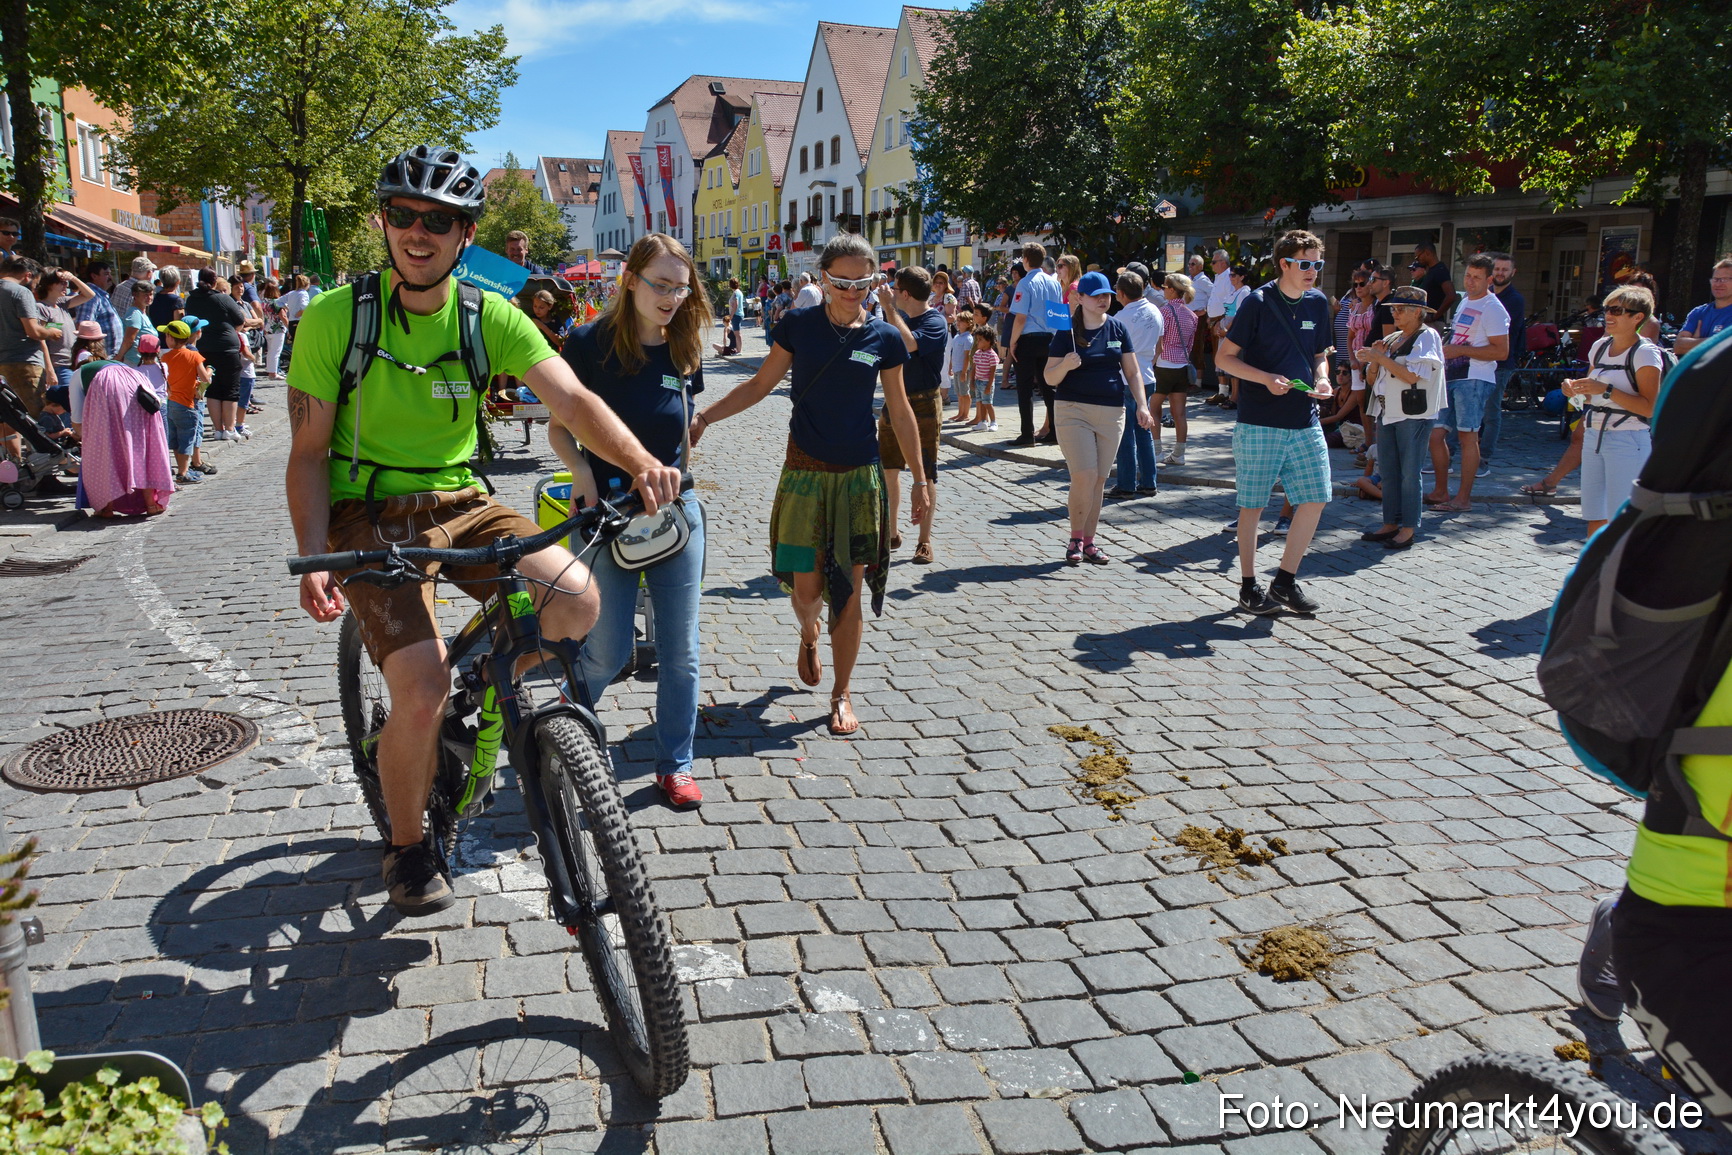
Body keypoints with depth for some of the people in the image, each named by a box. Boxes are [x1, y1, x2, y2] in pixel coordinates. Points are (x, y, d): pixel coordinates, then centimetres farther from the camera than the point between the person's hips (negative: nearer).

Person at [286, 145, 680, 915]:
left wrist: (641, 463, -34)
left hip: (459, 505, 3)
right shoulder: (333, 316, -7)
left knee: (575, 597, -22)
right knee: (422, 686, -22)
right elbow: (308, 453, -5)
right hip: (370, 514, -3)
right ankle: (407, 846, 8)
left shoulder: (492, 318, -2)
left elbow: (572, 399, -14)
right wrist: (314, 560, -19)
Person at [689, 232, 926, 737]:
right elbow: (760, 384, 6)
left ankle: (841, 694, 18)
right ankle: (809, 634, 37)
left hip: (859, 475, 1)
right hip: (805, 471, 0)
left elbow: (900, 412, 7)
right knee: (806, 587, -1)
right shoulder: (799, 326, -1)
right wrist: (705, 415, -5)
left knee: (850, 589, 2)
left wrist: (920, 478, 8)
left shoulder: (885, 339, 0)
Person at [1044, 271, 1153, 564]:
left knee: (1098, 481, 7)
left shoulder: (1118, 329, 9)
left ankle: (1088, 542, 16)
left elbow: (1132, 372, 13)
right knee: (1084, 478, -12)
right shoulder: (1067, 332, -1)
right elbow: (1050, 378, -2)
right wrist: (1065, 365, -22)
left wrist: (1142, 405, 2)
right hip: (1074, 410, -3)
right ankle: (1075, 539, 6)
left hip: (1111, 414, 4)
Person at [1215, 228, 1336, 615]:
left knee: (1315, 499, 2)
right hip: (1259, 424, -6)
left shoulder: (1318, 303, 9)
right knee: (1252, 505, 3)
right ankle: (1249, 587, 15)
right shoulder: (1258, 302, -8)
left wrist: (1321, 379, -1)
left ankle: (1285, 581, 15)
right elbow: (1224, 357, -6)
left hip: (1305, 421, 6)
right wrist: (1266, 378, -18)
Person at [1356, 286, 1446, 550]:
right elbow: (1372, 381, 15)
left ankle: (1408, 528, 0)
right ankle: (1390, 524, 15)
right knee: (1387, 472, 8)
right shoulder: (1392, 339, 15)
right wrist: (1374, 359, -3)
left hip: (1413, 414, -7)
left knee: (1409, 472, -5)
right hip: (1387, 414, 7)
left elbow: (1412, 375, -17)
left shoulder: (1427, 336, -4)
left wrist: (1380, 358, -15)